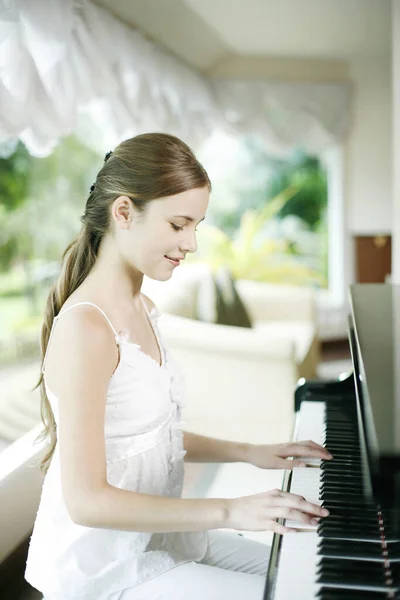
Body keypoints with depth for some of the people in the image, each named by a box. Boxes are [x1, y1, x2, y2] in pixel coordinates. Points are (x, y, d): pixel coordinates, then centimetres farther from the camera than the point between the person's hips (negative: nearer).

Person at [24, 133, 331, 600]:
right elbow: (87, 500, -26)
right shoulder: (84, 326, -24)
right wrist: (228, 511, -27)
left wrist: (247, 452, 6)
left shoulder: (143, 309, 6)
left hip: (153, 538, 9)